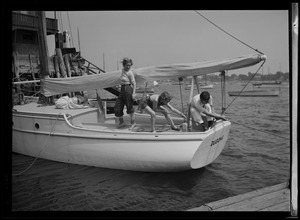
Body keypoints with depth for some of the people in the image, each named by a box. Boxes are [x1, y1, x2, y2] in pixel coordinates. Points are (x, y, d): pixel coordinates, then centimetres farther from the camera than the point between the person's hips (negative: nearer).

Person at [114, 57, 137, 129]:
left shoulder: (130, 73, -11)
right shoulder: (123, 70, 11)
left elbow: (134, 83, -13)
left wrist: (133, 93, -20)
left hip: (128, 89, -8)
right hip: (122, 90, 8)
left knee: (129, 106, 0)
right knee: (117, 106, 7)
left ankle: (133, 123, 14)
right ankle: (121, 122, 21)